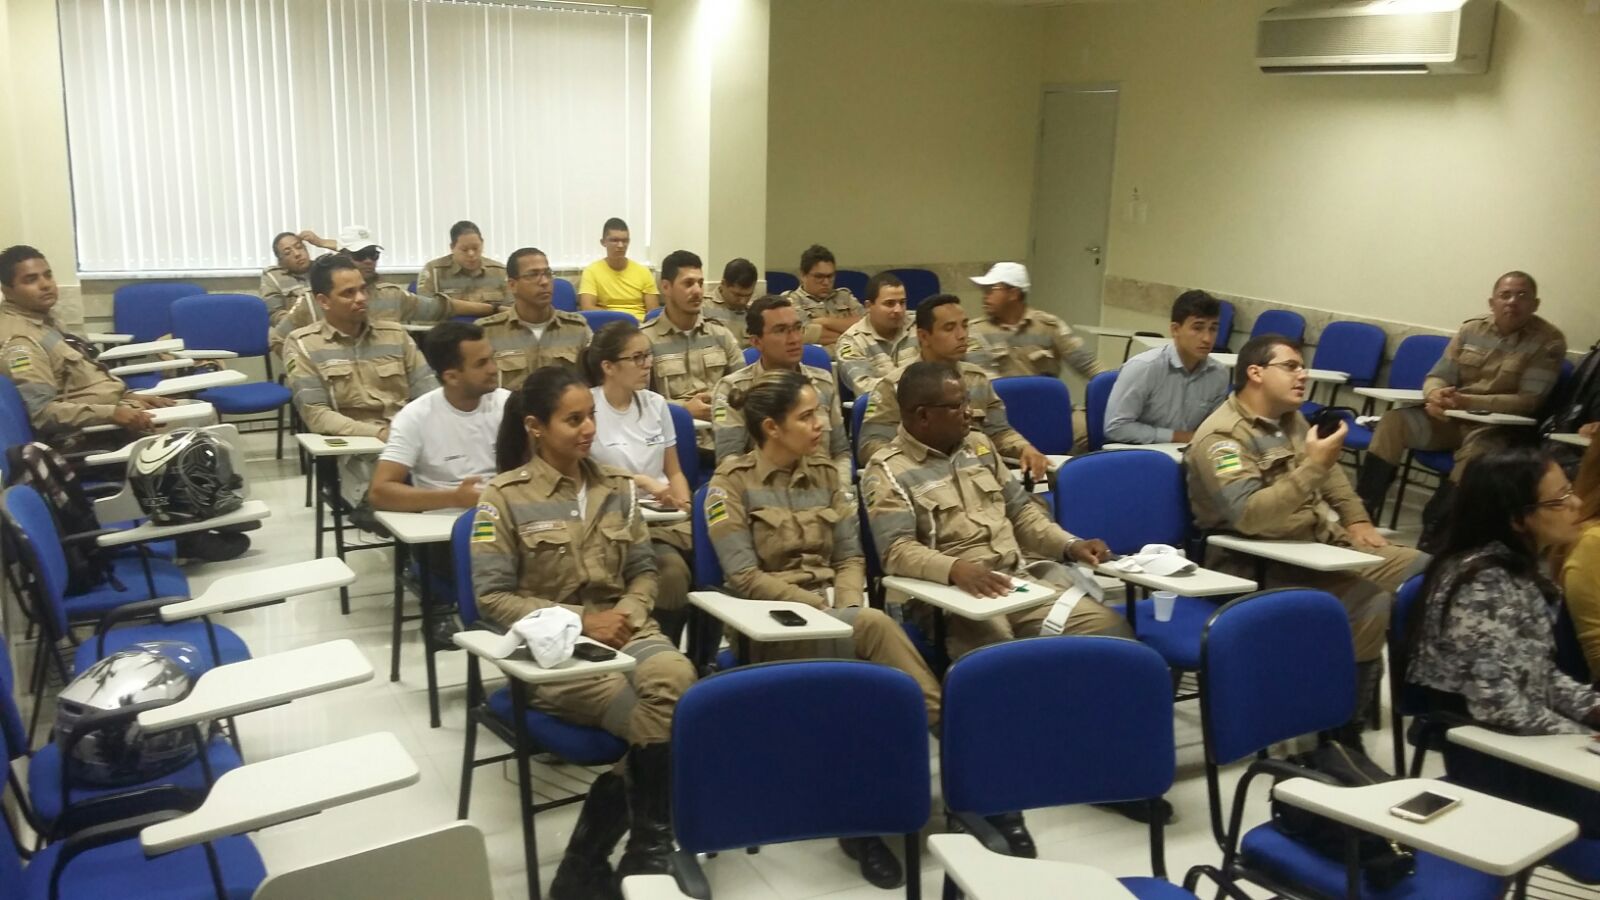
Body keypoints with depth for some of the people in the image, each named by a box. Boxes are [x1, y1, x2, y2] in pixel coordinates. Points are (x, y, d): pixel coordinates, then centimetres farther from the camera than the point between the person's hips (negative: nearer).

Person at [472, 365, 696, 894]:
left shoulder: (617, 487, 11)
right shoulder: (505, 497, -3)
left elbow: (644, 572, 14)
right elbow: (492, 598, -6)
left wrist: (627, 615, -8)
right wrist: (580, 620, -14)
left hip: (622, 628, 4)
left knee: (674, 675, -31)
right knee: (657, 720, -28)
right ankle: (649, 845, -3)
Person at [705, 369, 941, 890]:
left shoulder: (826, 476, 13)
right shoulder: (731, 484, -3)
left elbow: (851, 558, 12)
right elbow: (745, 577, -11)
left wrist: (848, 608, -11)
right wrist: (823, 609, -18)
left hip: (838, 616, 5)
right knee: (875, 627, -35)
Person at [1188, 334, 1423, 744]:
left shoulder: (1290, 418, 11)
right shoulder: (1221, 437, -18)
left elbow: (1332, 473, 29)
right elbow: (1250, 516, -32)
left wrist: (1356, 520, 14)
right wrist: (1313, 465, -30)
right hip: (1265, 566, -9)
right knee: (1371, 604, -28)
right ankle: (1339, 733, -12)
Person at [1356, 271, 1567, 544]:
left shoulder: (1549, 341, -6)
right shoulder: (1472, 329, 6)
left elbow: (1528, 401, -14)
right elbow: (1437, 376, 6)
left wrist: (1467, 402, -26)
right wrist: (1436, 395, -21)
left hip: (1499, 427, -4)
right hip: (1452, 417, 5)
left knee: (1476, 450, -37)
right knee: (1394, 422, -19)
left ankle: (1432, 536, -30)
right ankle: (1362, 510, -21)